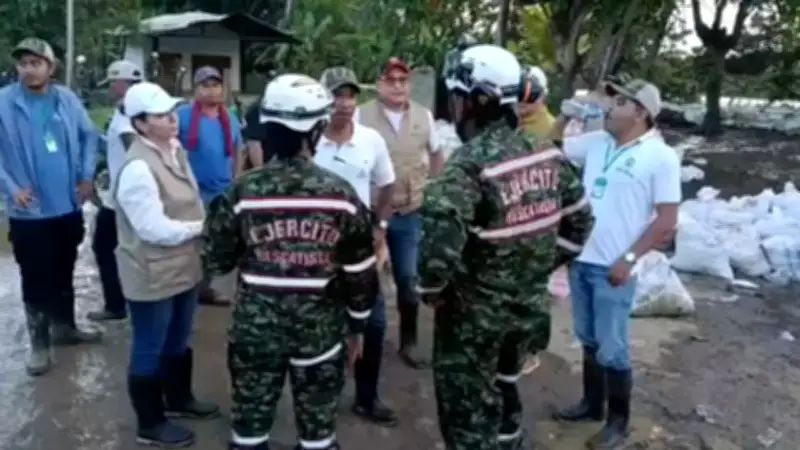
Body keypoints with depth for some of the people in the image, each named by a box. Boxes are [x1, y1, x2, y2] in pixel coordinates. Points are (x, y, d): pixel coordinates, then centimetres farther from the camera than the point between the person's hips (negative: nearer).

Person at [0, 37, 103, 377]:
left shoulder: (67, 99, 0)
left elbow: (90, 135, 9)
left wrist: (87, 176, 1)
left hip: (68, 206, 3)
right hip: (29, 210, -3)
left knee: (64, 273, 18)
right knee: (36, 280, 4)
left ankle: (64, 327, 35)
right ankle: (39, 343, 18)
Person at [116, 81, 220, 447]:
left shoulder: (174, 150, 4)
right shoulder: (138, 168, -25)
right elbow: (155, 229, -26)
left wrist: (207, 224, -5)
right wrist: (204, 227, -17)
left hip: (184, 268, 9)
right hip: (152, 276, -9)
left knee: (179, 342, 25)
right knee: (150, 350, 10)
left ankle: (179, 399, 46)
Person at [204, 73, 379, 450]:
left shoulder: (243, 191, -9)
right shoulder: (340, 193, -9)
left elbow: (217, 261, 0)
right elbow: (360, 273, -3)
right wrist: (356, 326, 10)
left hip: (255, 330, 1)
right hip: (320, 332, 0)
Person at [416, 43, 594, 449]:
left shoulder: (468, 166, -25)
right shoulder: (547, 154, -1)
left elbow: (440, 244, -34)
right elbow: (579, 220, 9)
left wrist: (429, 289, -14)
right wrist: (540, 268, 15)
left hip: (473, 313, -7)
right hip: (529, 304, 7)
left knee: (467, 413, 11)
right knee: (503, 391, 29)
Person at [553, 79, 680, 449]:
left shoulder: (660, 156, -10)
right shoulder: (596, 142, 5)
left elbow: (667, 221, -12)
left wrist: (628, 259, -17)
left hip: (613, 267, -5)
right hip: (580, 260, 6)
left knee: (611, 349, 4)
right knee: (588, 340, 19)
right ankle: (591, 403, 36)